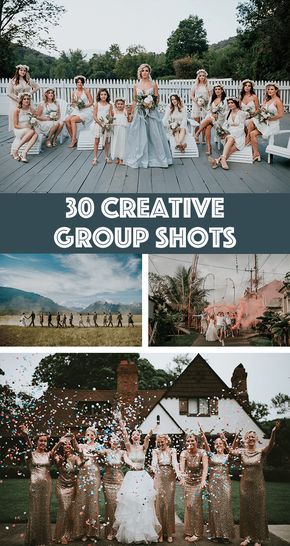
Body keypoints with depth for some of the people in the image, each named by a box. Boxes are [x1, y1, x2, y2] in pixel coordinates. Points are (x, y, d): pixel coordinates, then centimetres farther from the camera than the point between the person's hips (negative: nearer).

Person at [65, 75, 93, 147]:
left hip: (86, 111, -5)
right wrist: (74, 104, -3)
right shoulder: (74, 93, 13)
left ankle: (74, 139, -24)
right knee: (67, 120, -22)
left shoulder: (86, 91, 0)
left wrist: (84, 106, -16)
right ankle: (73, 138, -16)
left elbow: (91, 102, -2)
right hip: (76, 111, 5)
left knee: (72, 120, -28)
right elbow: (72, 104, 20)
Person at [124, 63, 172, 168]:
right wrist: (132, 113, 9)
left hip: (152, 113, -1)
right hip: (139, 113, 1)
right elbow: (134, 101, 11)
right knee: (139, 135, 3)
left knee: (154, 135, -1)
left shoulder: (153, 84, 2)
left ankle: (156, 158, 9)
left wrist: (151, 103, -14)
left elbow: (157, 99, 4)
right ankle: (140, 159, 13)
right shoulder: (136, 85, 6)